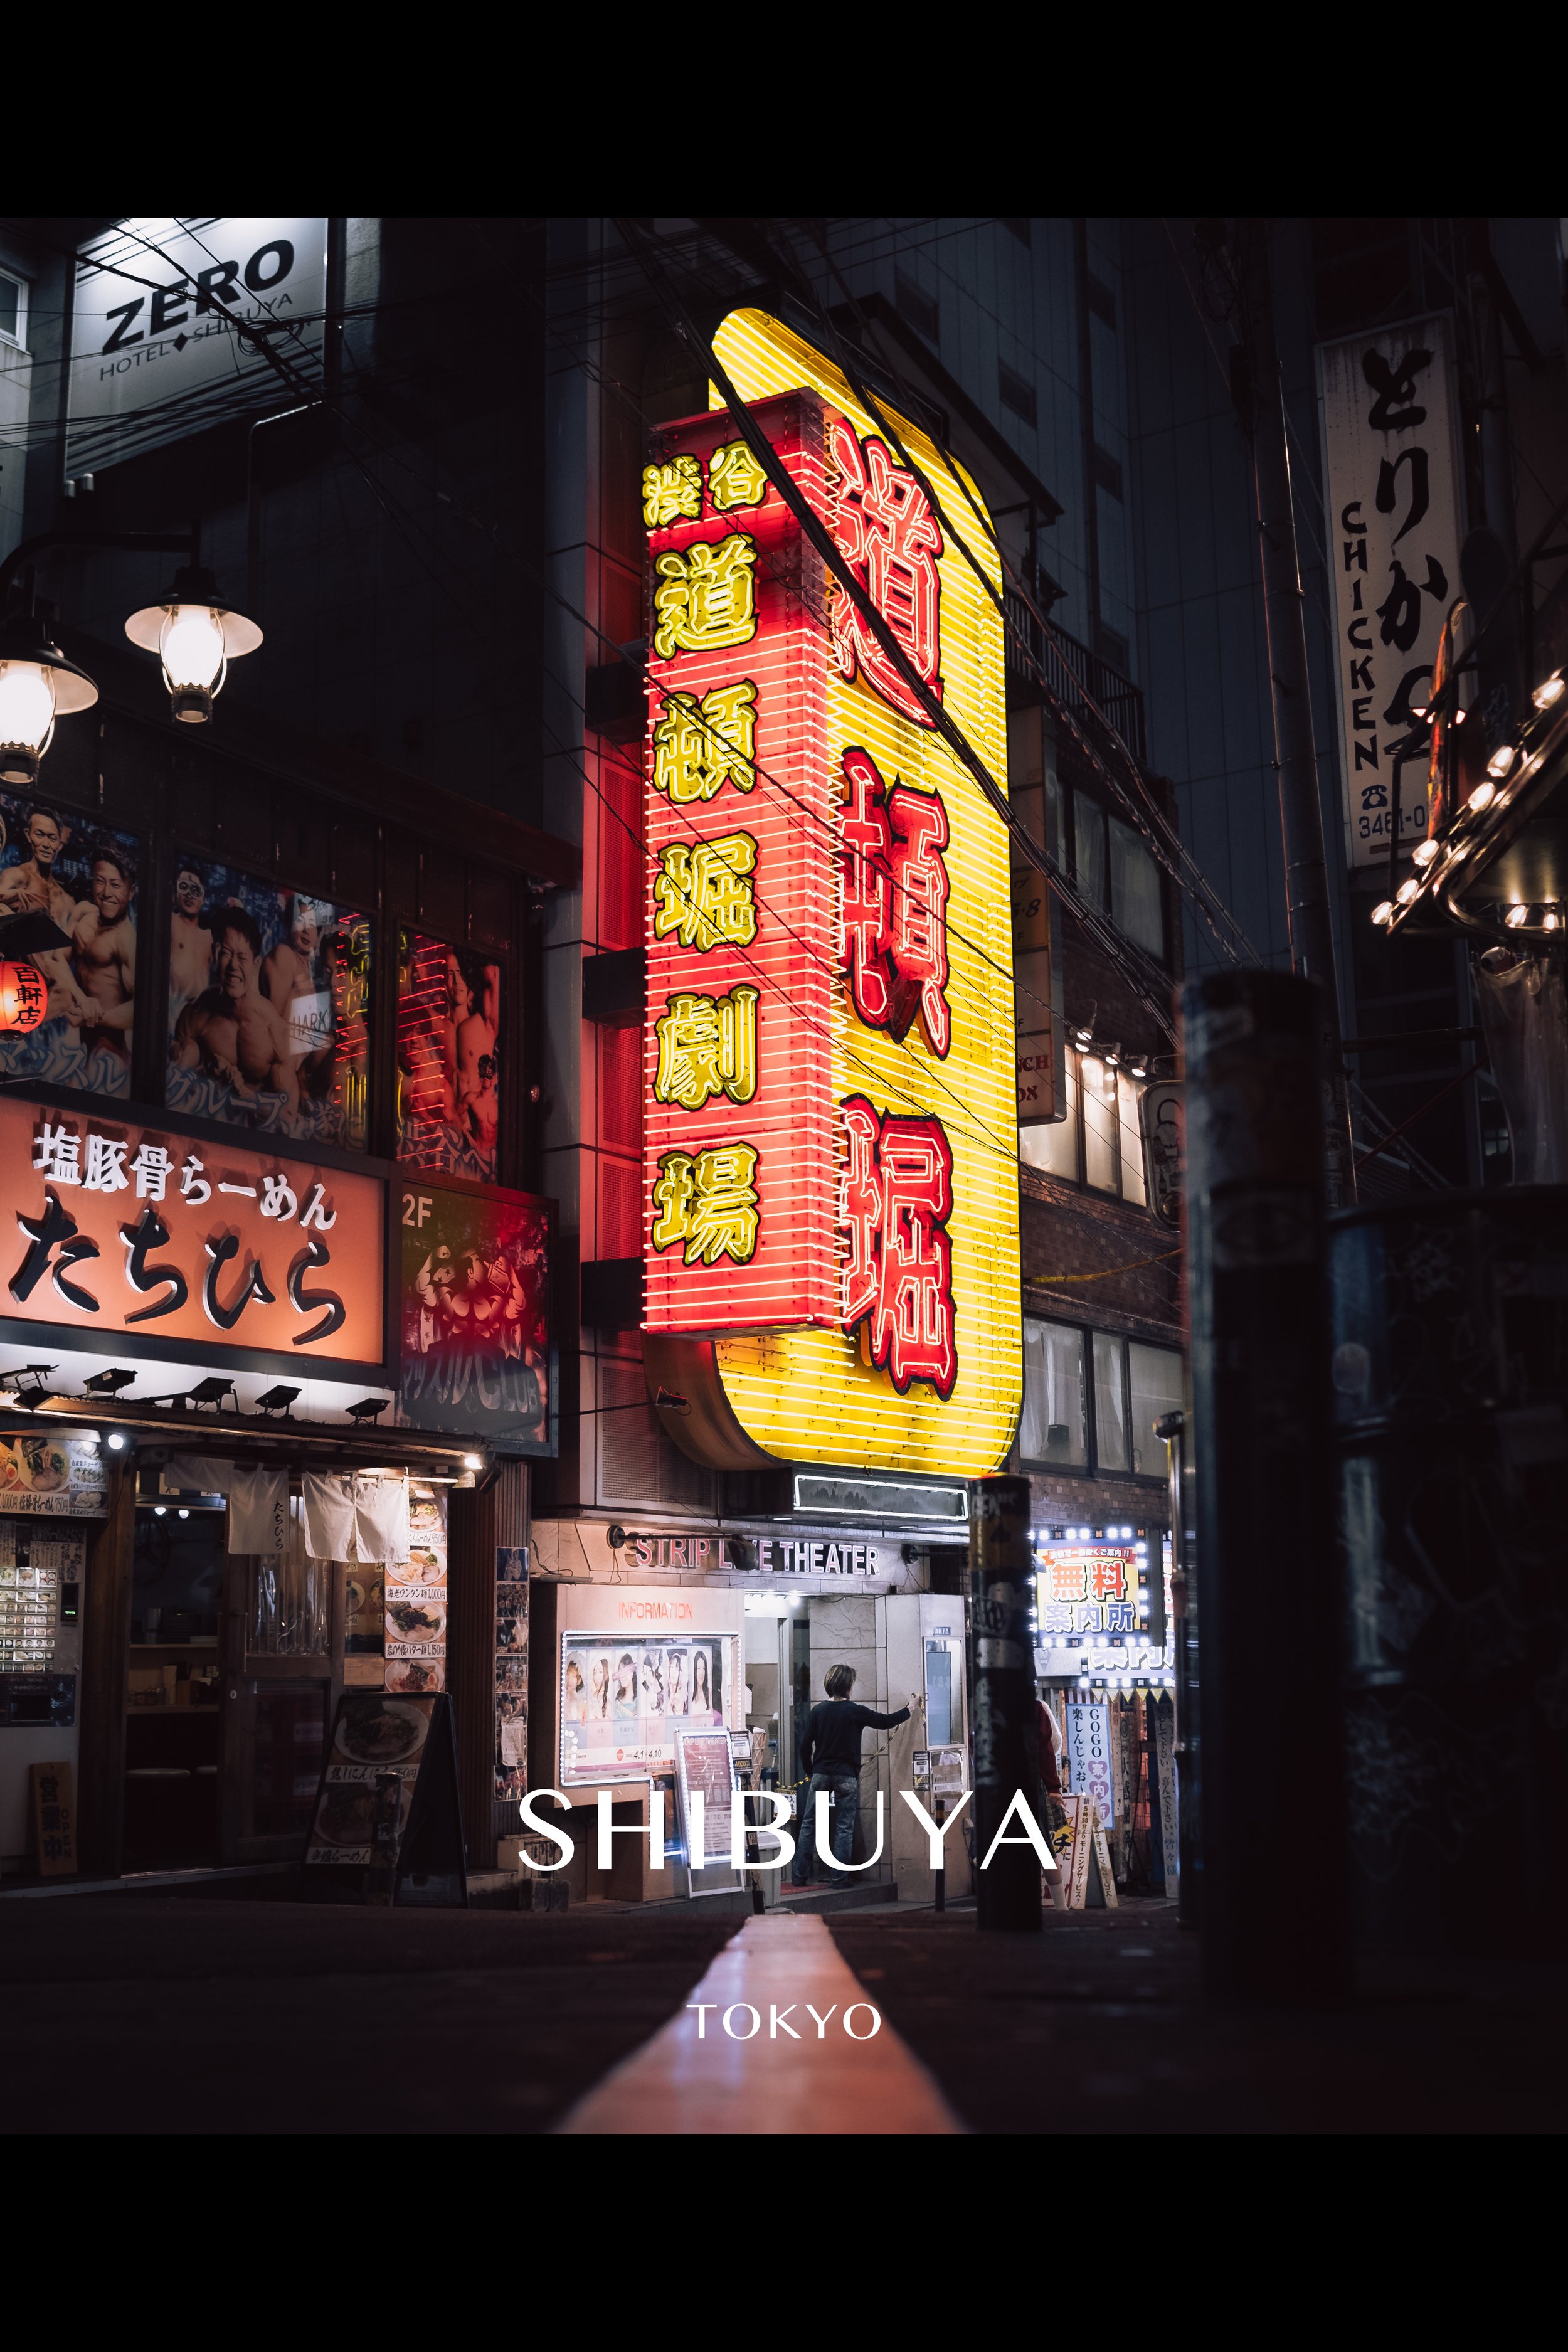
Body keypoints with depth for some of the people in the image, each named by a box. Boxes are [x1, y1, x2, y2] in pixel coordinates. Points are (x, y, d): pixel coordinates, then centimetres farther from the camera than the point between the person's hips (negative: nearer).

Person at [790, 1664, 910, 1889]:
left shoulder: (818, 1710, 0)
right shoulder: (856, 1712, -8)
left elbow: (806, 1745, 1)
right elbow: (886, 1722, 2)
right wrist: (909, 1709, 18)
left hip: (821, 1774, 3)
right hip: (847, 1776, -2)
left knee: (809, 1824, 8)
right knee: (844, 1827, 3)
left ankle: (800, 1875, 6)